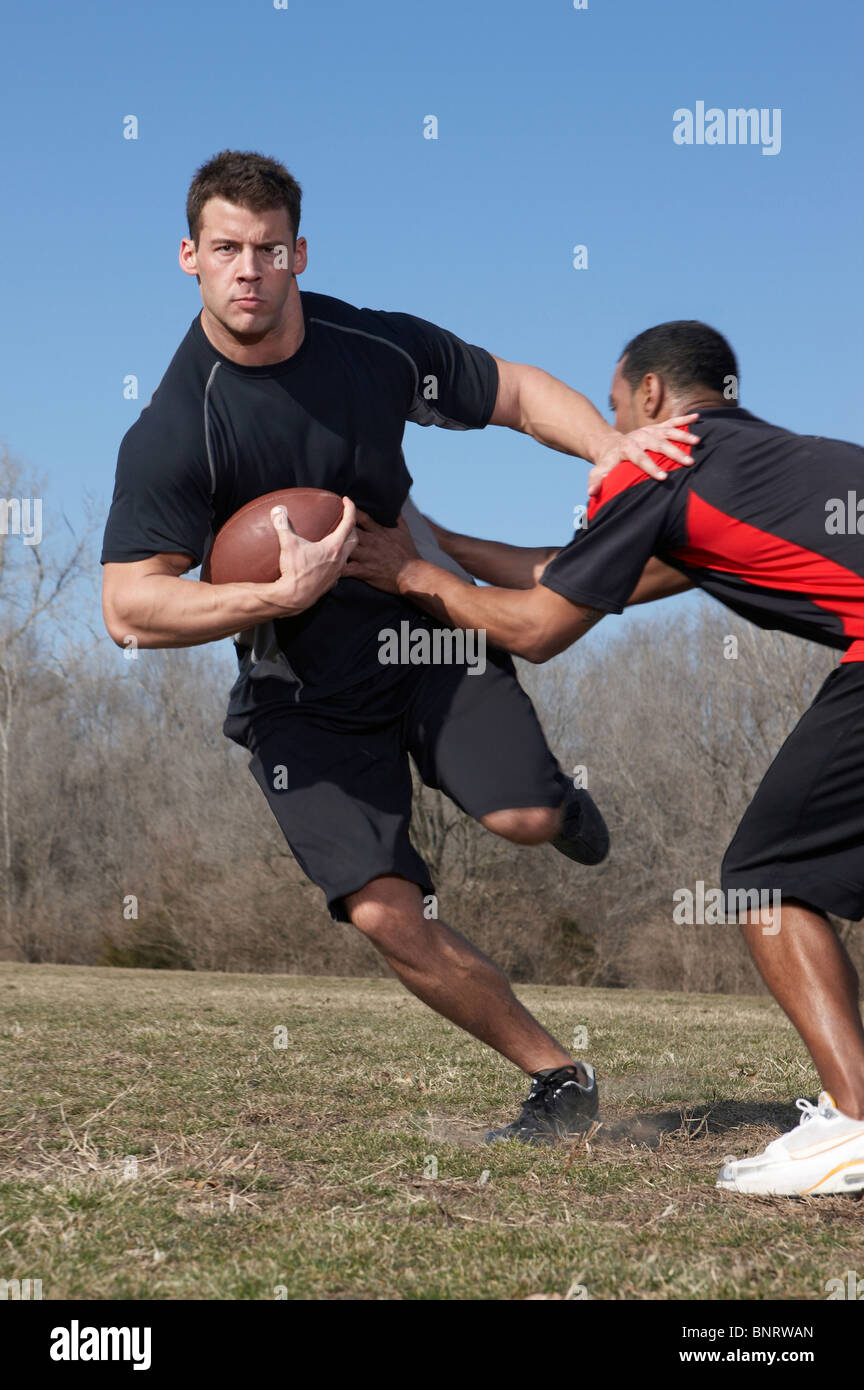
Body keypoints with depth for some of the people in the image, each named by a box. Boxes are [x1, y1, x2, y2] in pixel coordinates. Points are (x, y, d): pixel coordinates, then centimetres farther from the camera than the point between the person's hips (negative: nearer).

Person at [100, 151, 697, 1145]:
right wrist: (280, 596, -31)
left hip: (426, 623, 2)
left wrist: (610, 447, -13)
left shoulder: (377, 346, -8)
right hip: (302, 690, -2)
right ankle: (557, 1074, 6)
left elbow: (516, 392, 6)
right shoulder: (170, 432, -18)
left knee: (523, 818, -19)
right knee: (383, 911, -12)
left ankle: (553, 797, 21)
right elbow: (129, 608, -20)